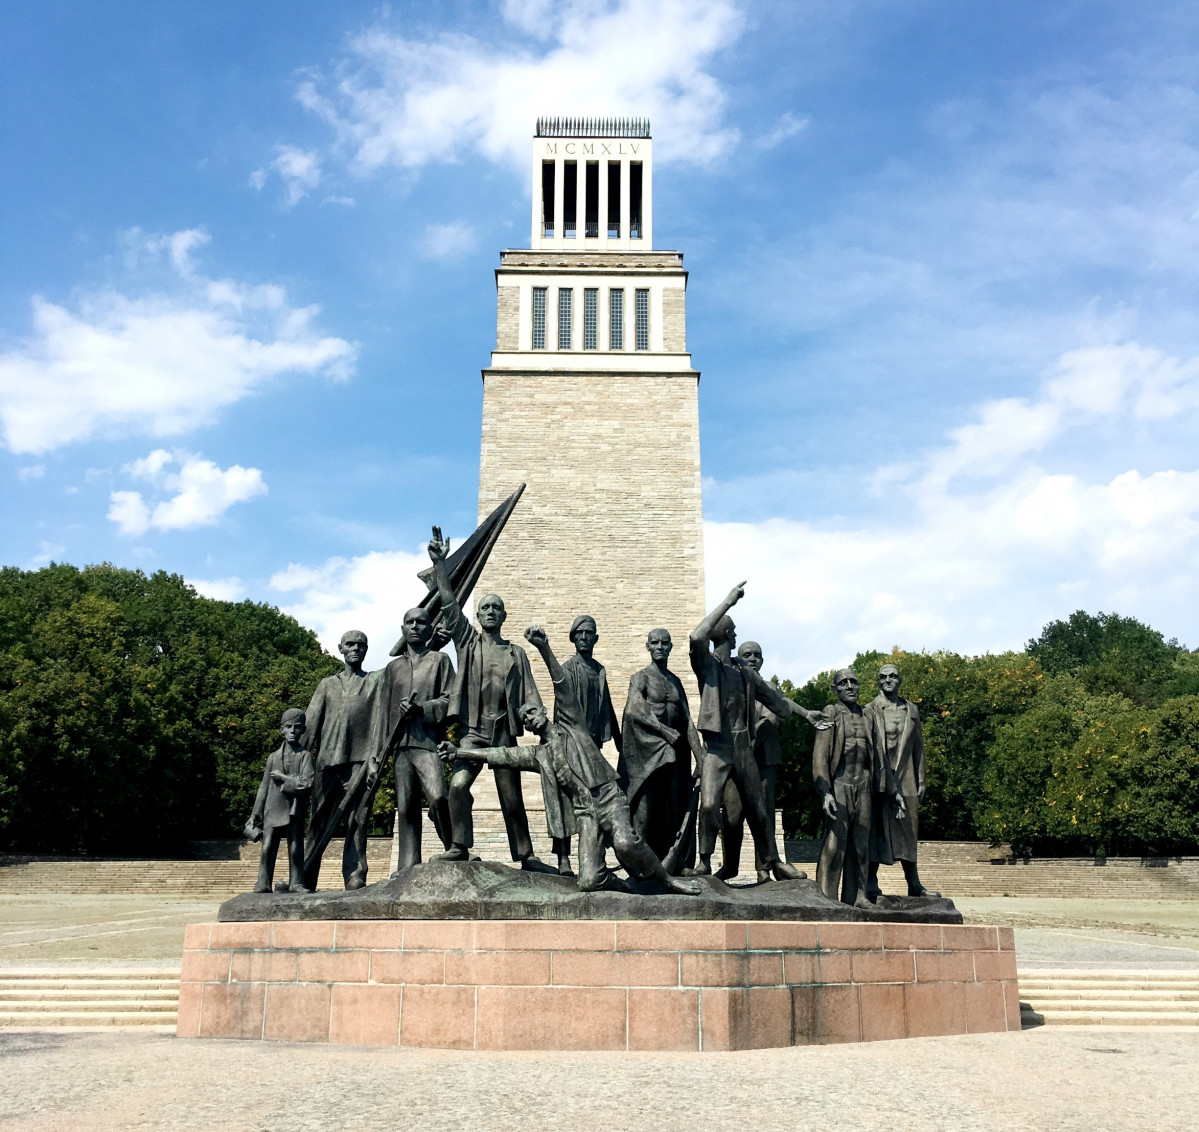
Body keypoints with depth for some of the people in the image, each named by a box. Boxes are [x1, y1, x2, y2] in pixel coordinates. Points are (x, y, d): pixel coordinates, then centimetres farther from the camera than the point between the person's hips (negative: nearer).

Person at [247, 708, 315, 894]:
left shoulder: (305, 755, 2)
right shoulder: (273, 757, 11)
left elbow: (307, 783, -11)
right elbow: (264, 788, 14)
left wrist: (283, 778, -11)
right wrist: (255, 815, 12)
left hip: (295, 810, -2)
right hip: (273, 810, 2)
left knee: (296, 849, 1)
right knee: (267, 848, -1)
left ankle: (296, 883, 10)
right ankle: (263, 884, 4)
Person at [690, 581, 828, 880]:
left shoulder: (744, 671, 15)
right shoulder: (706, 663, -2)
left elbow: (772, 695, 25)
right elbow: (697, 636, -23)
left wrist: (805, 713, 29)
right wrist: (727, 603, -21)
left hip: (743, 747, 5)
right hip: (717, 746, -5)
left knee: (758, 808, 11)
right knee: (709, 804, -19)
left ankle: (773, 862, 22)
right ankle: (704, 861, -4)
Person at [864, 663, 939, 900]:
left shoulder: (911, 710, 12)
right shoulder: (870, 711, 0)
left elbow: (918, 747, 14)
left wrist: (921, 780, 10)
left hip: (906, 781, 4)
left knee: (908, 831, 9)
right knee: (876, 831, -2)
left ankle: (914, 884, 16)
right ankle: (871, 884, 3)